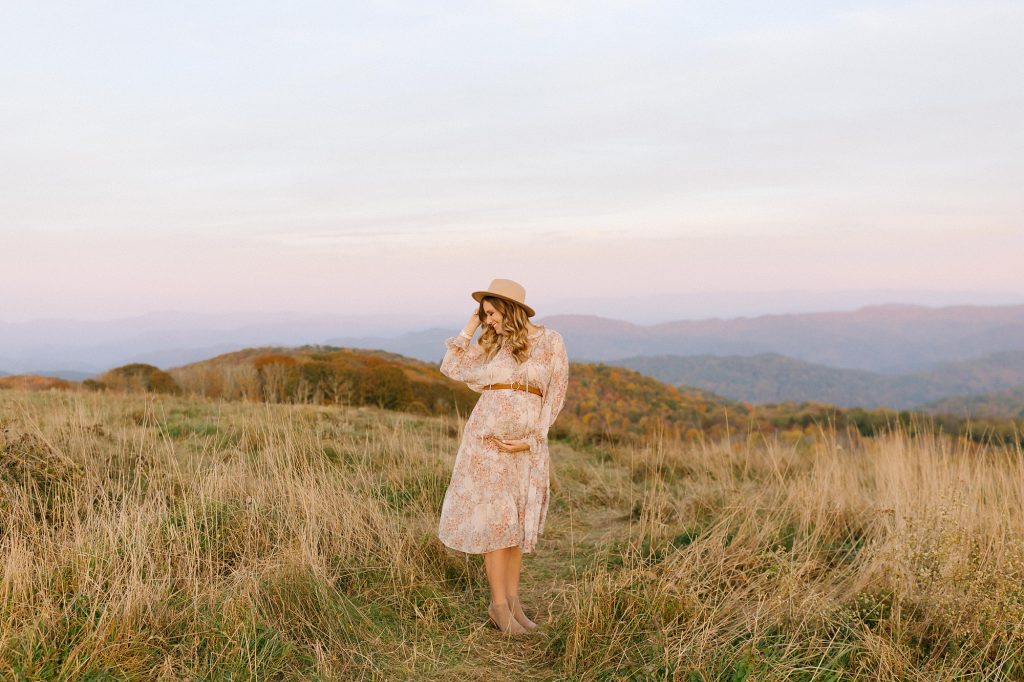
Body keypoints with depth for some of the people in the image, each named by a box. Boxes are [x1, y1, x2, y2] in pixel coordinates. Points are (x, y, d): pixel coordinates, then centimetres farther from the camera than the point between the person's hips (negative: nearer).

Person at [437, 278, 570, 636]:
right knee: (495, 519, -3)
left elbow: (554, 396, -2)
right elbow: (451, 367, 15)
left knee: (517, 522, 7)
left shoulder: (551, 341, 0)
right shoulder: (493, 345, 9)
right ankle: (499, 605, 4)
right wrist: (470, 325, 9)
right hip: (487, 437, 1)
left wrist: (529, 440, -9)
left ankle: (512, 600, 18)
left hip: (528, 442, -1)